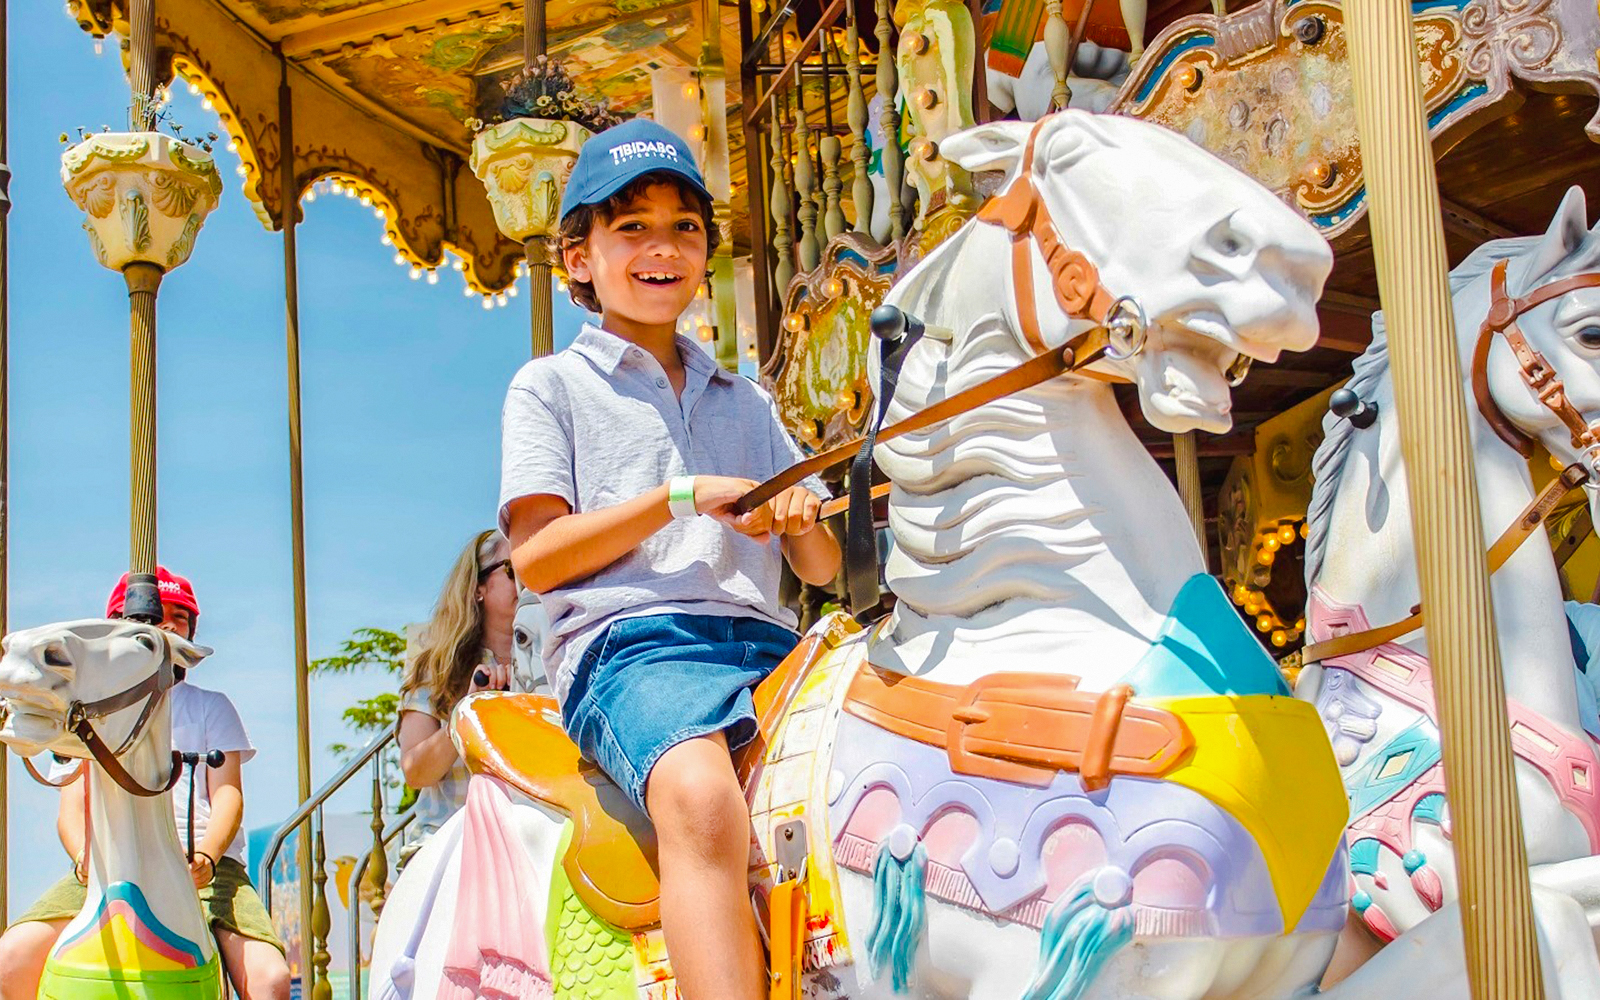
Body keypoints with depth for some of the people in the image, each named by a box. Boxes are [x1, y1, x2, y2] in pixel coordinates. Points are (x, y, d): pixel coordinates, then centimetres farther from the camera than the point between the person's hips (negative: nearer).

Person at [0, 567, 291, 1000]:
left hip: (203, 863, -1)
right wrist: (84, 857, -15)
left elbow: (228, 794, 7)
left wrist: (207, 856, -17)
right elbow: (71, 806, 10)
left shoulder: (211, 708, 20)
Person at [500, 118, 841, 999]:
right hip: (628, 642, -5)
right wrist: (683, 497, -6)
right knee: (703, 799, -36)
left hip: (765, 642, 5)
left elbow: (824, 568, 26)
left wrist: (798, 518, 1)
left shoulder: (745, 403, 27)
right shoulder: (551, 387, 14)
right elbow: (535, 557, 1)